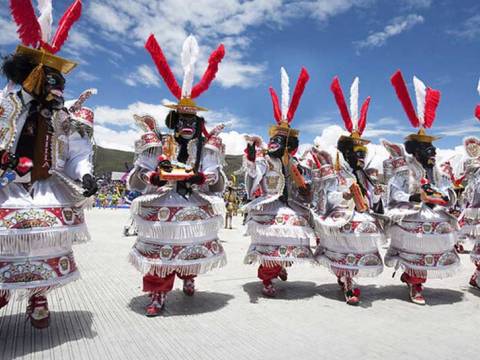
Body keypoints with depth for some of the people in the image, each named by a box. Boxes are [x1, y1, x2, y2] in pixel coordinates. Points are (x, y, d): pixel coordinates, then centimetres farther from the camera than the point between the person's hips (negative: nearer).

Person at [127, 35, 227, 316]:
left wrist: (199, 177, -18)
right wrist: (156, 177, -17)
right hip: (162, 207, -1)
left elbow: (217, 180, -2)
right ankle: (158, 296, 12)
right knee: (161, 249, -1)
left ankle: (188, 278, 42)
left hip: (196, 207, 2)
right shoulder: (157, 145, 0)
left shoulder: (207, 148, 3)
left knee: (193, 246, 15)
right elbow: (137, 177, 1)